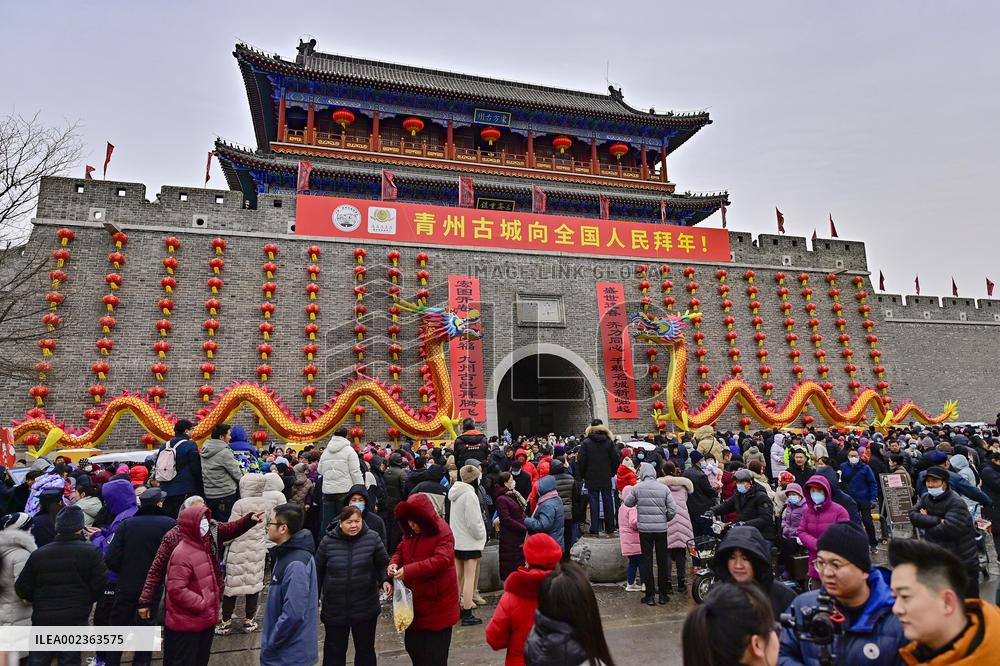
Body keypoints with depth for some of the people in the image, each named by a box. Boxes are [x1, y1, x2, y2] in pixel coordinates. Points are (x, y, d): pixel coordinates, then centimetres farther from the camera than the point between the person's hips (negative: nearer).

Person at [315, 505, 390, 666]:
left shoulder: (372, 538, -10)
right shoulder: (328, 541, -9)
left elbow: (383, 564, 0)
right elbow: (318, 572, 3)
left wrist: (385, 580, -19)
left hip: (365, 607, 0)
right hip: (334, 609, 0)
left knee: (366, 649, 16)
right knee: (334, 651, 16)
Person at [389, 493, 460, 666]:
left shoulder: (442, 533, -19)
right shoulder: (410, 532, 5)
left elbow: (441, 560, -29)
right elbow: (400, 551, 15)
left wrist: (409, 571, -32)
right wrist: (394, 563, -9)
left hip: (437, 603, -7)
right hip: (414, 601, 7)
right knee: (412, 645, 19)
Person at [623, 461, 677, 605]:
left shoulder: (637, 488, -6)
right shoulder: (664, 488, -3)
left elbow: (627, 503, 6)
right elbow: (673, 510, -4)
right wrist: (664, 520, 13)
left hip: (645, 529, -1)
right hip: (661, 529, 1)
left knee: (647, 561, 7)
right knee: (662, 561, 13)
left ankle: (650, 595, 10)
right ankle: (663, 594, 20)